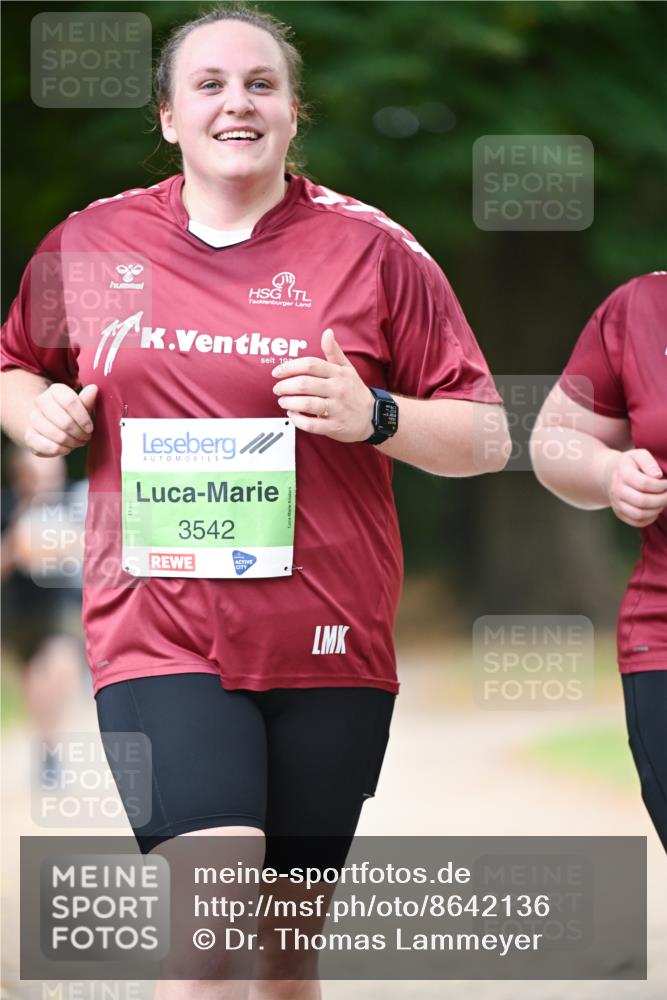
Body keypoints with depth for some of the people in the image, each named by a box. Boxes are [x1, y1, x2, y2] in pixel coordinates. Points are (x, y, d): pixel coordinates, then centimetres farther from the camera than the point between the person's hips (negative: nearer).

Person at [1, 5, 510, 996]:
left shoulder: (373, 251, 2)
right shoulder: (91, 244, 6)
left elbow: (487, 438, 4)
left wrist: (373, 418, -14)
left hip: (328, 648, 1)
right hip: (160, 640, -1)